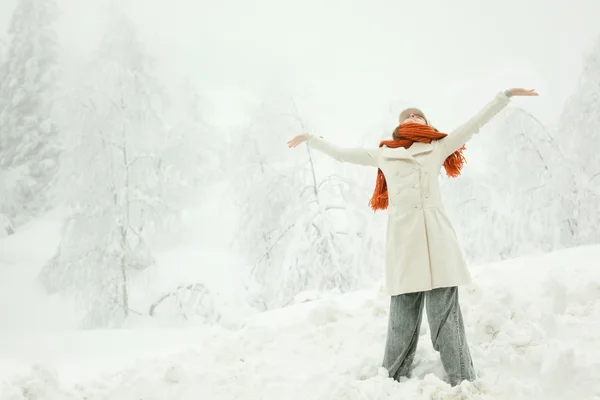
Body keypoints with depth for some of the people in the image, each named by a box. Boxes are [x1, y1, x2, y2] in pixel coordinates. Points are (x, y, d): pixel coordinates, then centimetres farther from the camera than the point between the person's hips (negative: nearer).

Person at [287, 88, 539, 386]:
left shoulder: (438, 148, 21)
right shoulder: (383, 155, 22)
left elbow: (475, 124, 24)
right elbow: (341, 154, 31)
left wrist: (506, 95, 24)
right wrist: (310, 139, 37)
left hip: (436, 240, 0)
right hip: (403, 241, 0)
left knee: (445, 317, -5)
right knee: (401, 320, -2)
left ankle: (464, 385, -4)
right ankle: (392, 383, 6)